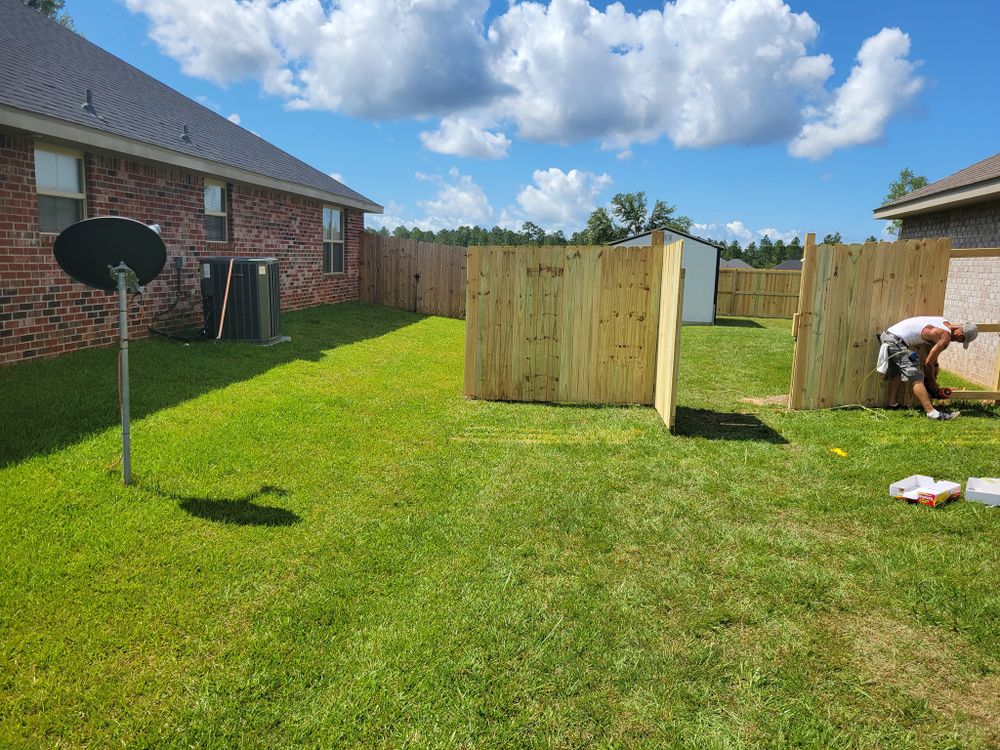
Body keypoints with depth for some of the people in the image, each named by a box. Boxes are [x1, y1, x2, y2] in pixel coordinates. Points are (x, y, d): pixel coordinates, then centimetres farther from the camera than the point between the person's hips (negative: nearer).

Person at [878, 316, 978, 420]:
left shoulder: (944, 322, 16)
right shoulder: (945, 337, -9)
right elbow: (928, 362, -3)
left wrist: (935, 365, 34)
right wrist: (932, 382, 12)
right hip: (897, 341, -10)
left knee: (895, 373, 24)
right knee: (917, 378, -11)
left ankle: (893, 404, 30)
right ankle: (932, 412, -15)